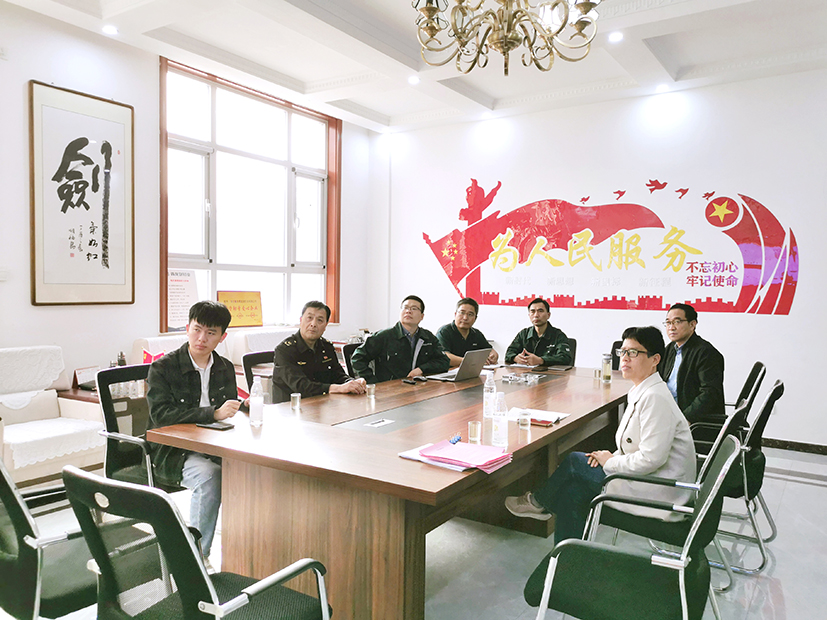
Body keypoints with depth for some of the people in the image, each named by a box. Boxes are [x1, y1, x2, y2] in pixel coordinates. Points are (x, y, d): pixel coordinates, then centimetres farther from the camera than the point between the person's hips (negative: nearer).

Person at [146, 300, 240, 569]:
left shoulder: (225, 368, 10)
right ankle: (197, 554, -14)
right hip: (172, 451, -4)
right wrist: (213, 413, -28)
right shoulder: (162, 368, -6)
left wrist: (238, 408, -7)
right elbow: (161, 415, -19)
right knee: (208, 475, -34)